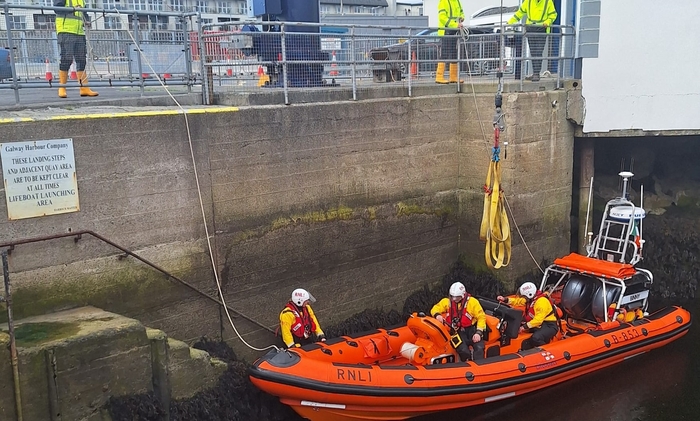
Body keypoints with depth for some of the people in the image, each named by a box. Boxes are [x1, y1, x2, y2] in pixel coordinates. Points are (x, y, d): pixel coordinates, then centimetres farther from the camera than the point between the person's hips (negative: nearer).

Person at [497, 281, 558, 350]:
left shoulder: (542, 301, -23)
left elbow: (538, 320, -27)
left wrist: (525, 326, -27)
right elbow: (518, 301, 15)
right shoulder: (530, 298, 5)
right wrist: (505, 300, 2)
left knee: (535, 338, -33)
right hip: (538, 324, 10)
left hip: (549, 326, -10)